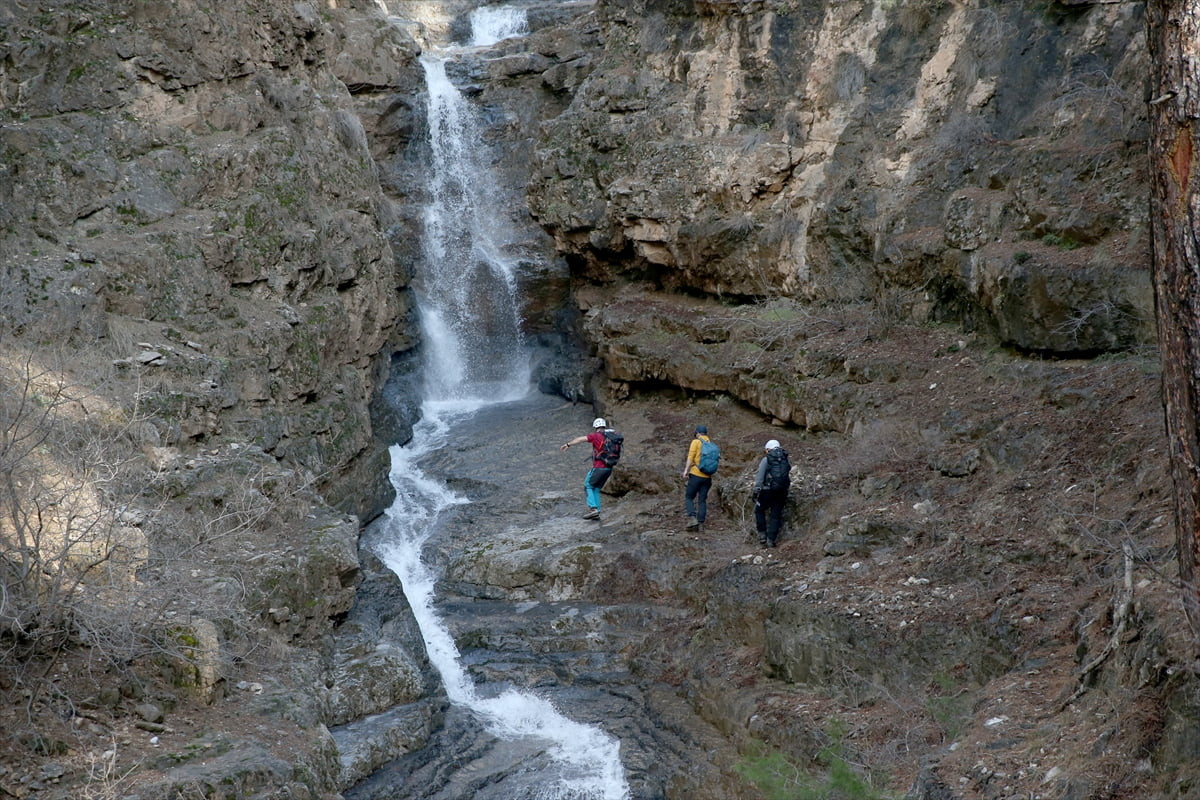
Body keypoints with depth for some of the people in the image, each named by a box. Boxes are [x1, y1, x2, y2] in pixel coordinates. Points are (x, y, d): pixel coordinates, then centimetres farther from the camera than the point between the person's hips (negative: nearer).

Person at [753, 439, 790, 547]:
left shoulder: (766, 460, -2)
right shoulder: (786, 461, 11)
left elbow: (759, 477, -6)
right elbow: (789, 478, 10)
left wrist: (756, 491, -4)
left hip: (767, 491, -3)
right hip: (781, 492, 3)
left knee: (759, 510, 17)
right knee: (776, 515, 9)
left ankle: (762, 534, 10)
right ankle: (771, 540, 6)